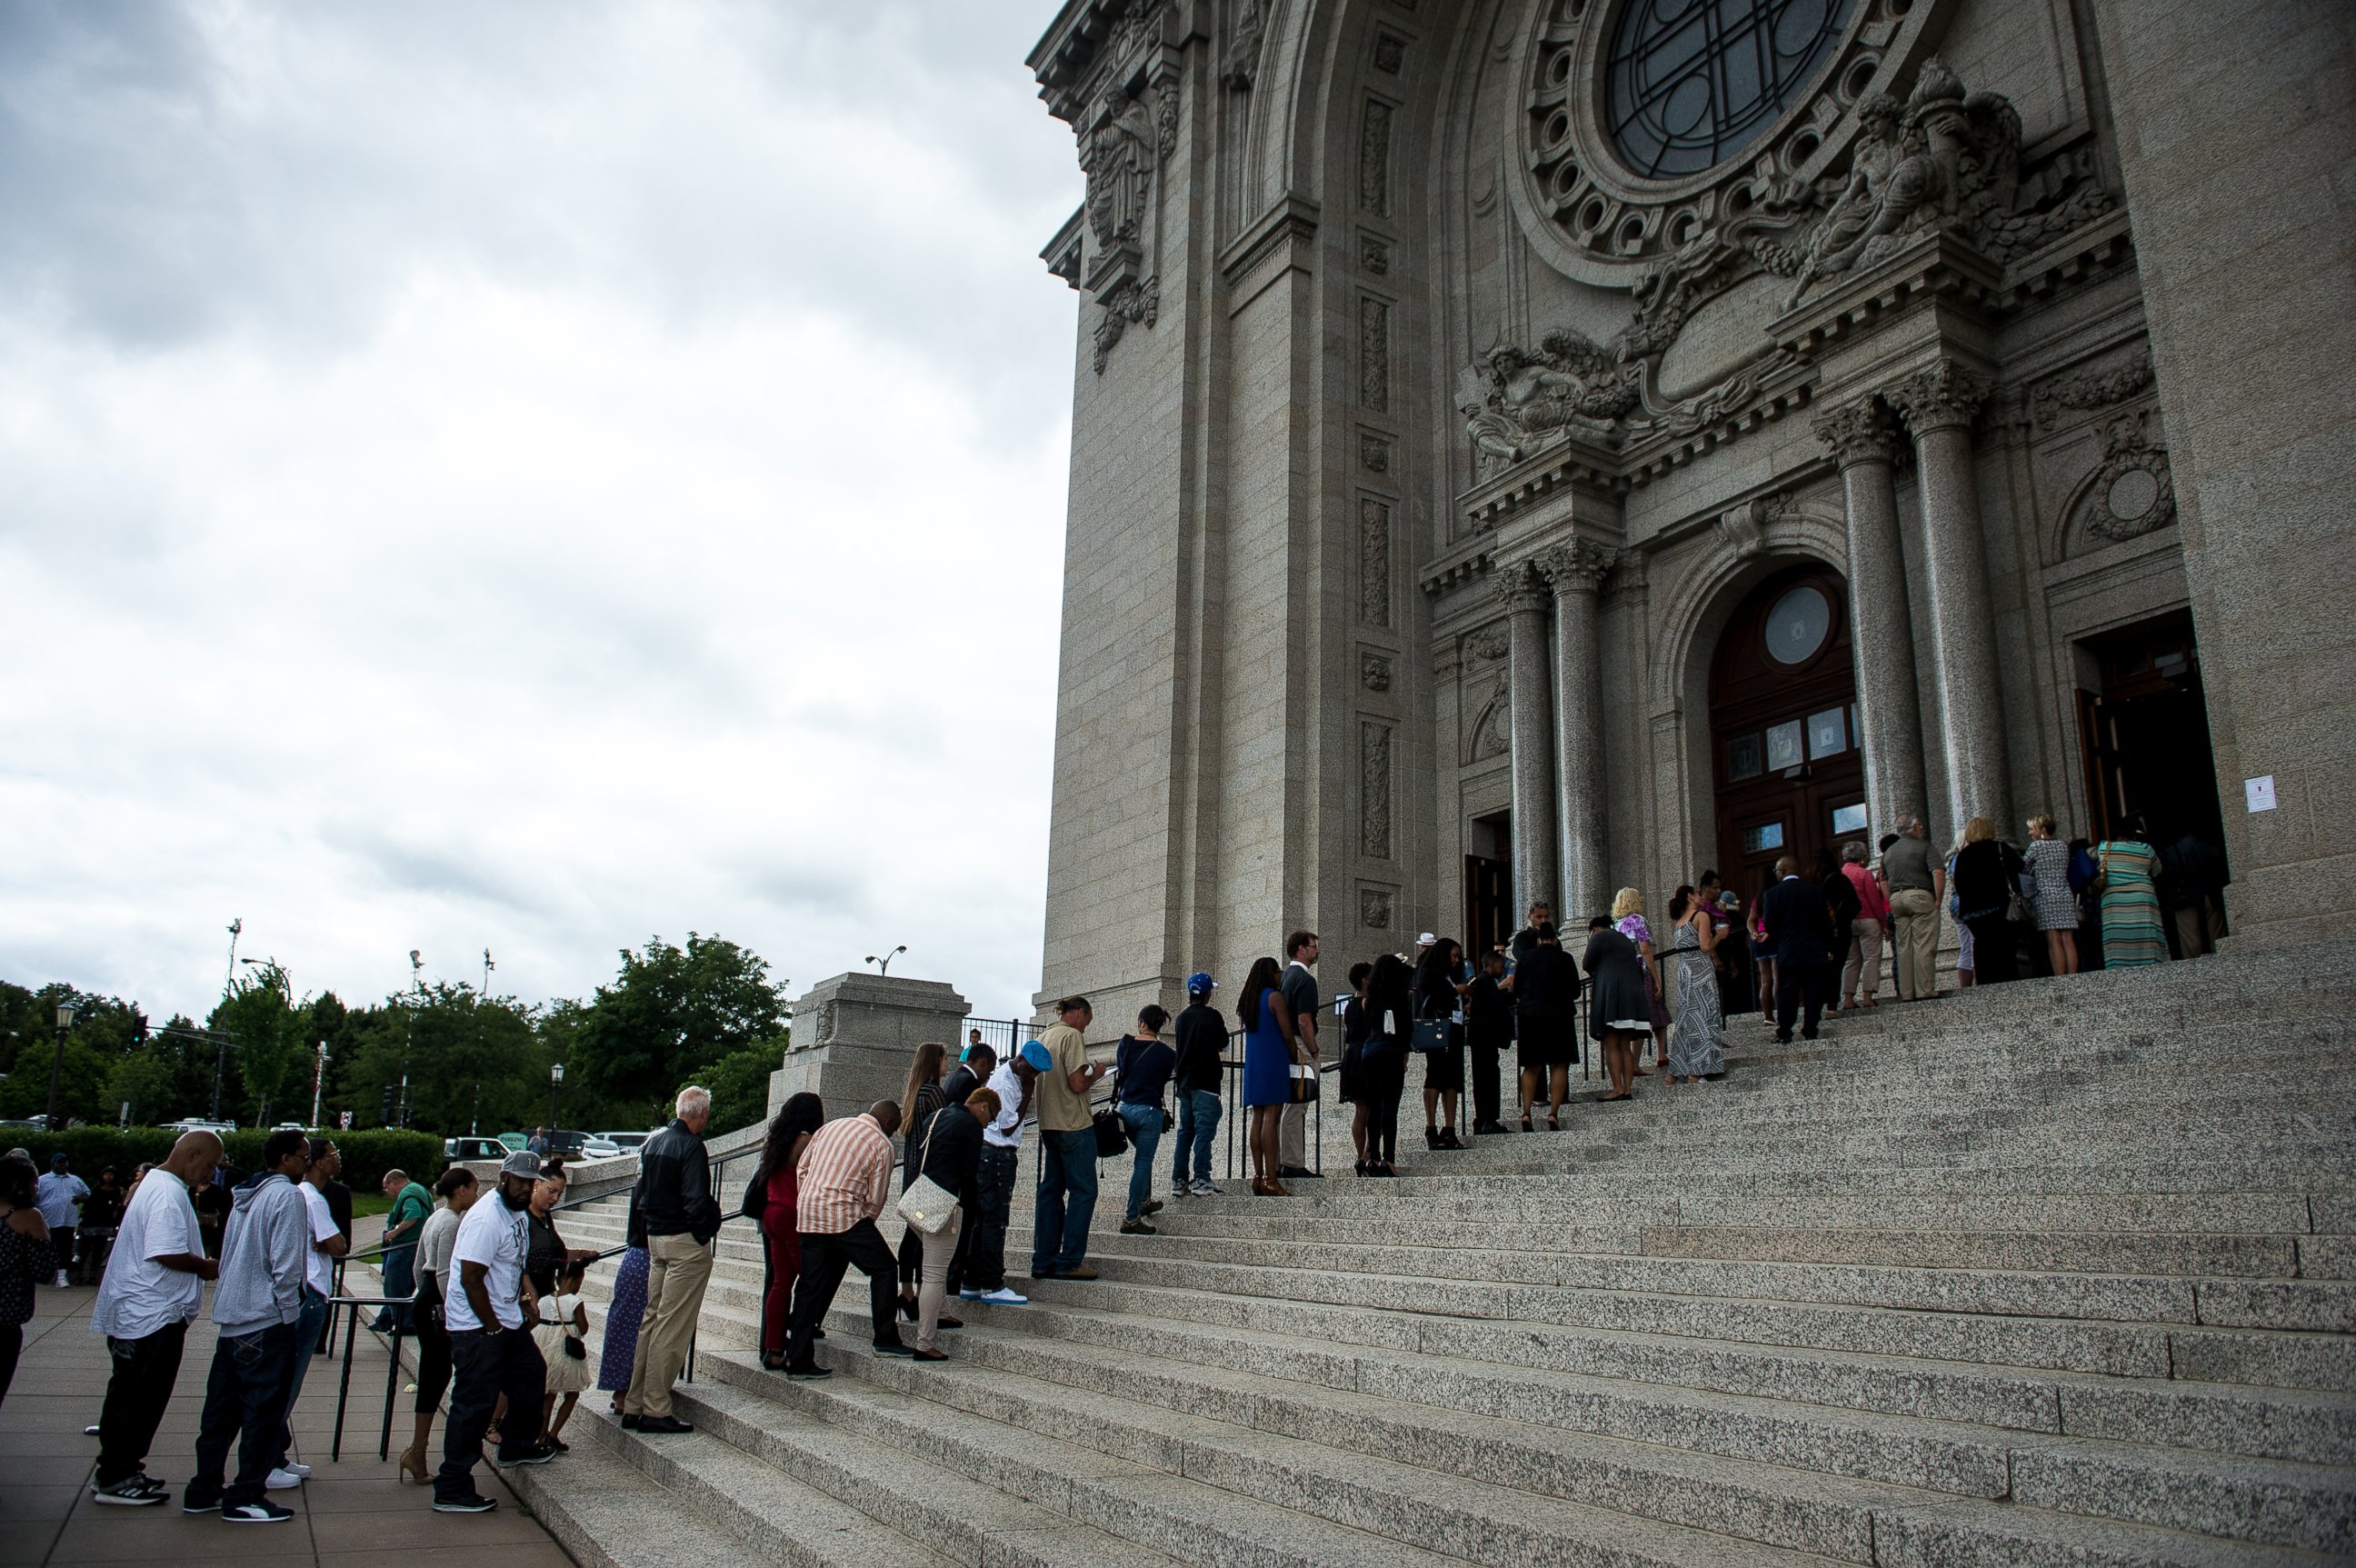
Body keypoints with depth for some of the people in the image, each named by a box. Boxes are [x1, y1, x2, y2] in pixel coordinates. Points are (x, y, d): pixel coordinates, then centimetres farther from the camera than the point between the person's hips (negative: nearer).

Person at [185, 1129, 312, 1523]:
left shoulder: (247, 1196, 15)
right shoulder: (287, 1196, -13)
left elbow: (229, 1257, 19)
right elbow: (286, 1265, -18)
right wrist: (290, 1317, -10)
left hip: (230, 1319, 9)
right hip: (265, 1322, -9)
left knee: (221, 1409, 16)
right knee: (264, 1411, -1)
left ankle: (202, 1491, 23)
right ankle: (245, 1498, 4)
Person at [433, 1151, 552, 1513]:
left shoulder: (520, 1214, 8)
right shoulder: (487, 1219, -23)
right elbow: (470, 1278, -25)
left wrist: (522, 1302, 15)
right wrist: (492, 1327, -20)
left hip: (507, 1320, 10)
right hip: (477, 1327, -10)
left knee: (531, 1374, 22)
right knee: (474, 1405, -7)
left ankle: (517, 1445, 40)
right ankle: (451, 1489, 0)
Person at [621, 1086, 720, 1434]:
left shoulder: (653, 1142, 10)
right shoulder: (691, 1146, -16)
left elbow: (639, 1194, 15)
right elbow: (696, 1201, -22)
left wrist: (642, 1238, 20)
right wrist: (705, 1232, -5)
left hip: (655, 1239, 9)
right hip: (686, 1242, -8)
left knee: (651, 1321, 14)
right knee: (672, 1328, -3)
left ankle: (634, 1406, 18)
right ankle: (655, 1410, 1)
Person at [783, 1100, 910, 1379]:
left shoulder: (830, 1127, 17)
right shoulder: (881, 1145, -1)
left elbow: (802, 1170, 17)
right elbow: (875, 1198, -2)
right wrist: (864, 1226, 13)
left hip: (808, 1215, 6)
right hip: (844, 1215, -6)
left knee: (810, 1285, 10)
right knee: (884, 1267, 8)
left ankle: (798, 1361, 12)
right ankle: (885, 1339, 6)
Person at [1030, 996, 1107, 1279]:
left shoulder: (1043, 1037, 13)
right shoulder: (1072, 1036, -12)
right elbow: (1078, 1084, -19)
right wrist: (1096, 1074, 0)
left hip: (1048, 1125, 9)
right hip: (1073, 1125, -8)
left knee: (1051, 1190, 12)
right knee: (1083, 1191, -2)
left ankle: (1043, 1261, 13)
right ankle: (1069, 1262, -3)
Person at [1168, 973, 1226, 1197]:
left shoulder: (1182, 1017, 11)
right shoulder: (1211, 1015, -7)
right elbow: (1223, 1046, 1)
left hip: (1184, 1081, 6)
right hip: (1205, 1080, -6)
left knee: (1185, 1131, 10)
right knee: (1204, 1130, -6)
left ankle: (1179, 1181, 9)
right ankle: (1201, 1181, -11)